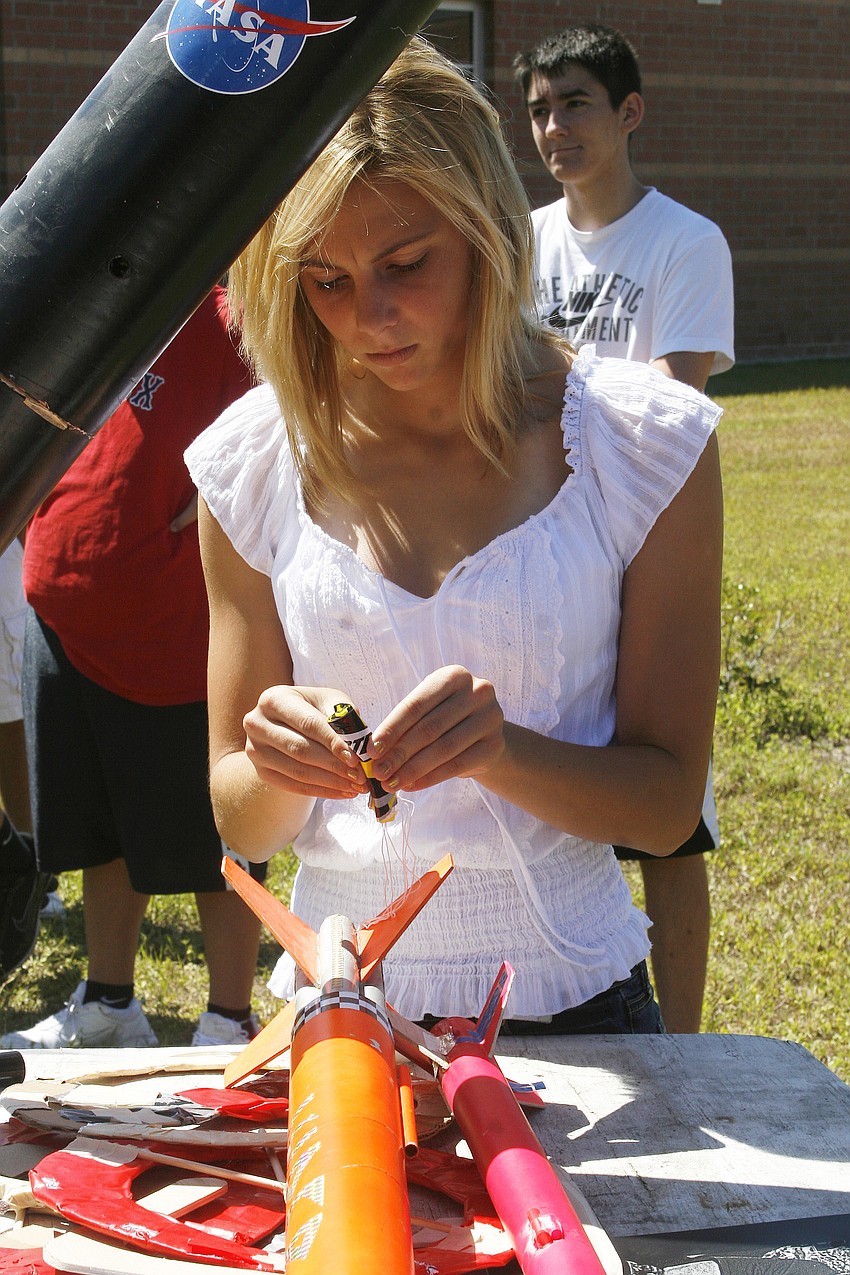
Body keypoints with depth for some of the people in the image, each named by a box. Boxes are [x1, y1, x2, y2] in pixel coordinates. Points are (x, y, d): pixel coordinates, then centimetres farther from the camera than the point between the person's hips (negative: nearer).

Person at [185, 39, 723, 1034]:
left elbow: (666, 805, -5)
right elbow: (242, 825, 3)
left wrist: (503, 751, -23)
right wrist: (277, 772, -19)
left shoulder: (643, 442, -7)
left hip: (571, 1002, -1)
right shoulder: (253, 463, -2)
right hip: (337, 1015, 1)